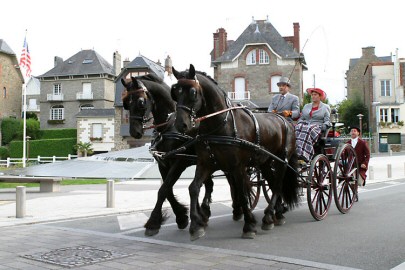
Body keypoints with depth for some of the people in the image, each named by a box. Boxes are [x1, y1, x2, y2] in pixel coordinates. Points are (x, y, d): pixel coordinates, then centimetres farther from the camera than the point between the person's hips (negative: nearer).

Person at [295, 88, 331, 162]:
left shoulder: (325, 107, 15)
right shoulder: (306, 106, 26)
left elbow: (327, 121, 7)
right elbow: (301, 118, 22)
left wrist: (323, 126, -14)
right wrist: (300, 123, -1)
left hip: (317, 127, -3)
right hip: (305, 125, 3)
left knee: (307, 131, -38)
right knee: (298, 128, -33)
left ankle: (303, 156, -51)